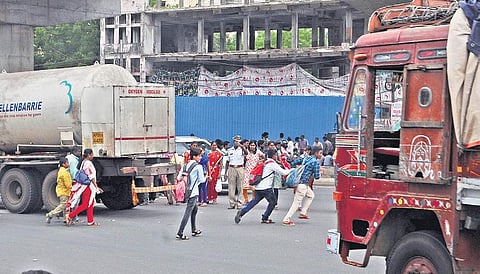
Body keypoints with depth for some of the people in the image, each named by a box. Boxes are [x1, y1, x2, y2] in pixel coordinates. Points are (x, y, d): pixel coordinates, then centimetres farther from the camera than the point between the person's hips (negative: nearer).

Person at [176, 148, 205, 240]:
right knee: (188, 212, -8)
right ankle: (179, 233, -12)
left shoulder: (186, 166, 8)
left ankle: (194, 230, 30)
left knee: (195, 209, 24)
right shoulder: (198, 166, -10)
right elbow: (202, 180, -8)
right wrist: (205, 177, 12)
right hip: (193, 192, -8)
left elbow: (179, 178, 7)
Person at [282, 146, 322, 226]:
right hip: (303, 184, -9)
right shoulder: (316, 162, -11)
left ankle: (303, 213, 26)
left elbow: (294, 163, 11)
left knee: (311, 195, 27)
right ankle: (286, 220, -3)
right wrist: (319, 173, 9)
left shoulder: (306, 158, 12)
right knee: (297, 202, -4)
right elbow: (317, 176, -12)